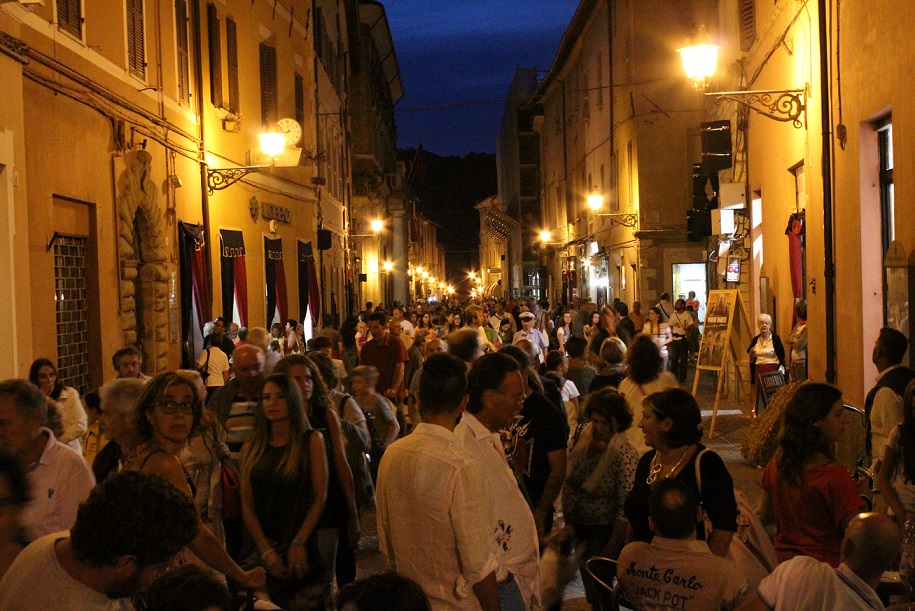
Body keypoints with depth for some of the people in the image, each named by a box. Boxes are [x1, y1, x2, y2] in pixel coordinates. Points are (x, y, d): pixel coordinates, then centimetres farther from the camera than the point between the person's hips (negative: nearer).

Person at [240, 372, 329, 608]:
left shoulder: (311, 441, 0)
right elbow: (247, 505, 3)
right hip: (263, 551, 3)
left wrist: (299, 544, -11)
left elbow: (320, 497, -4)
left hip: (304, 552, -2)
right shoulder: (251, 448, 7)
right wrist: (266, 550, -7)